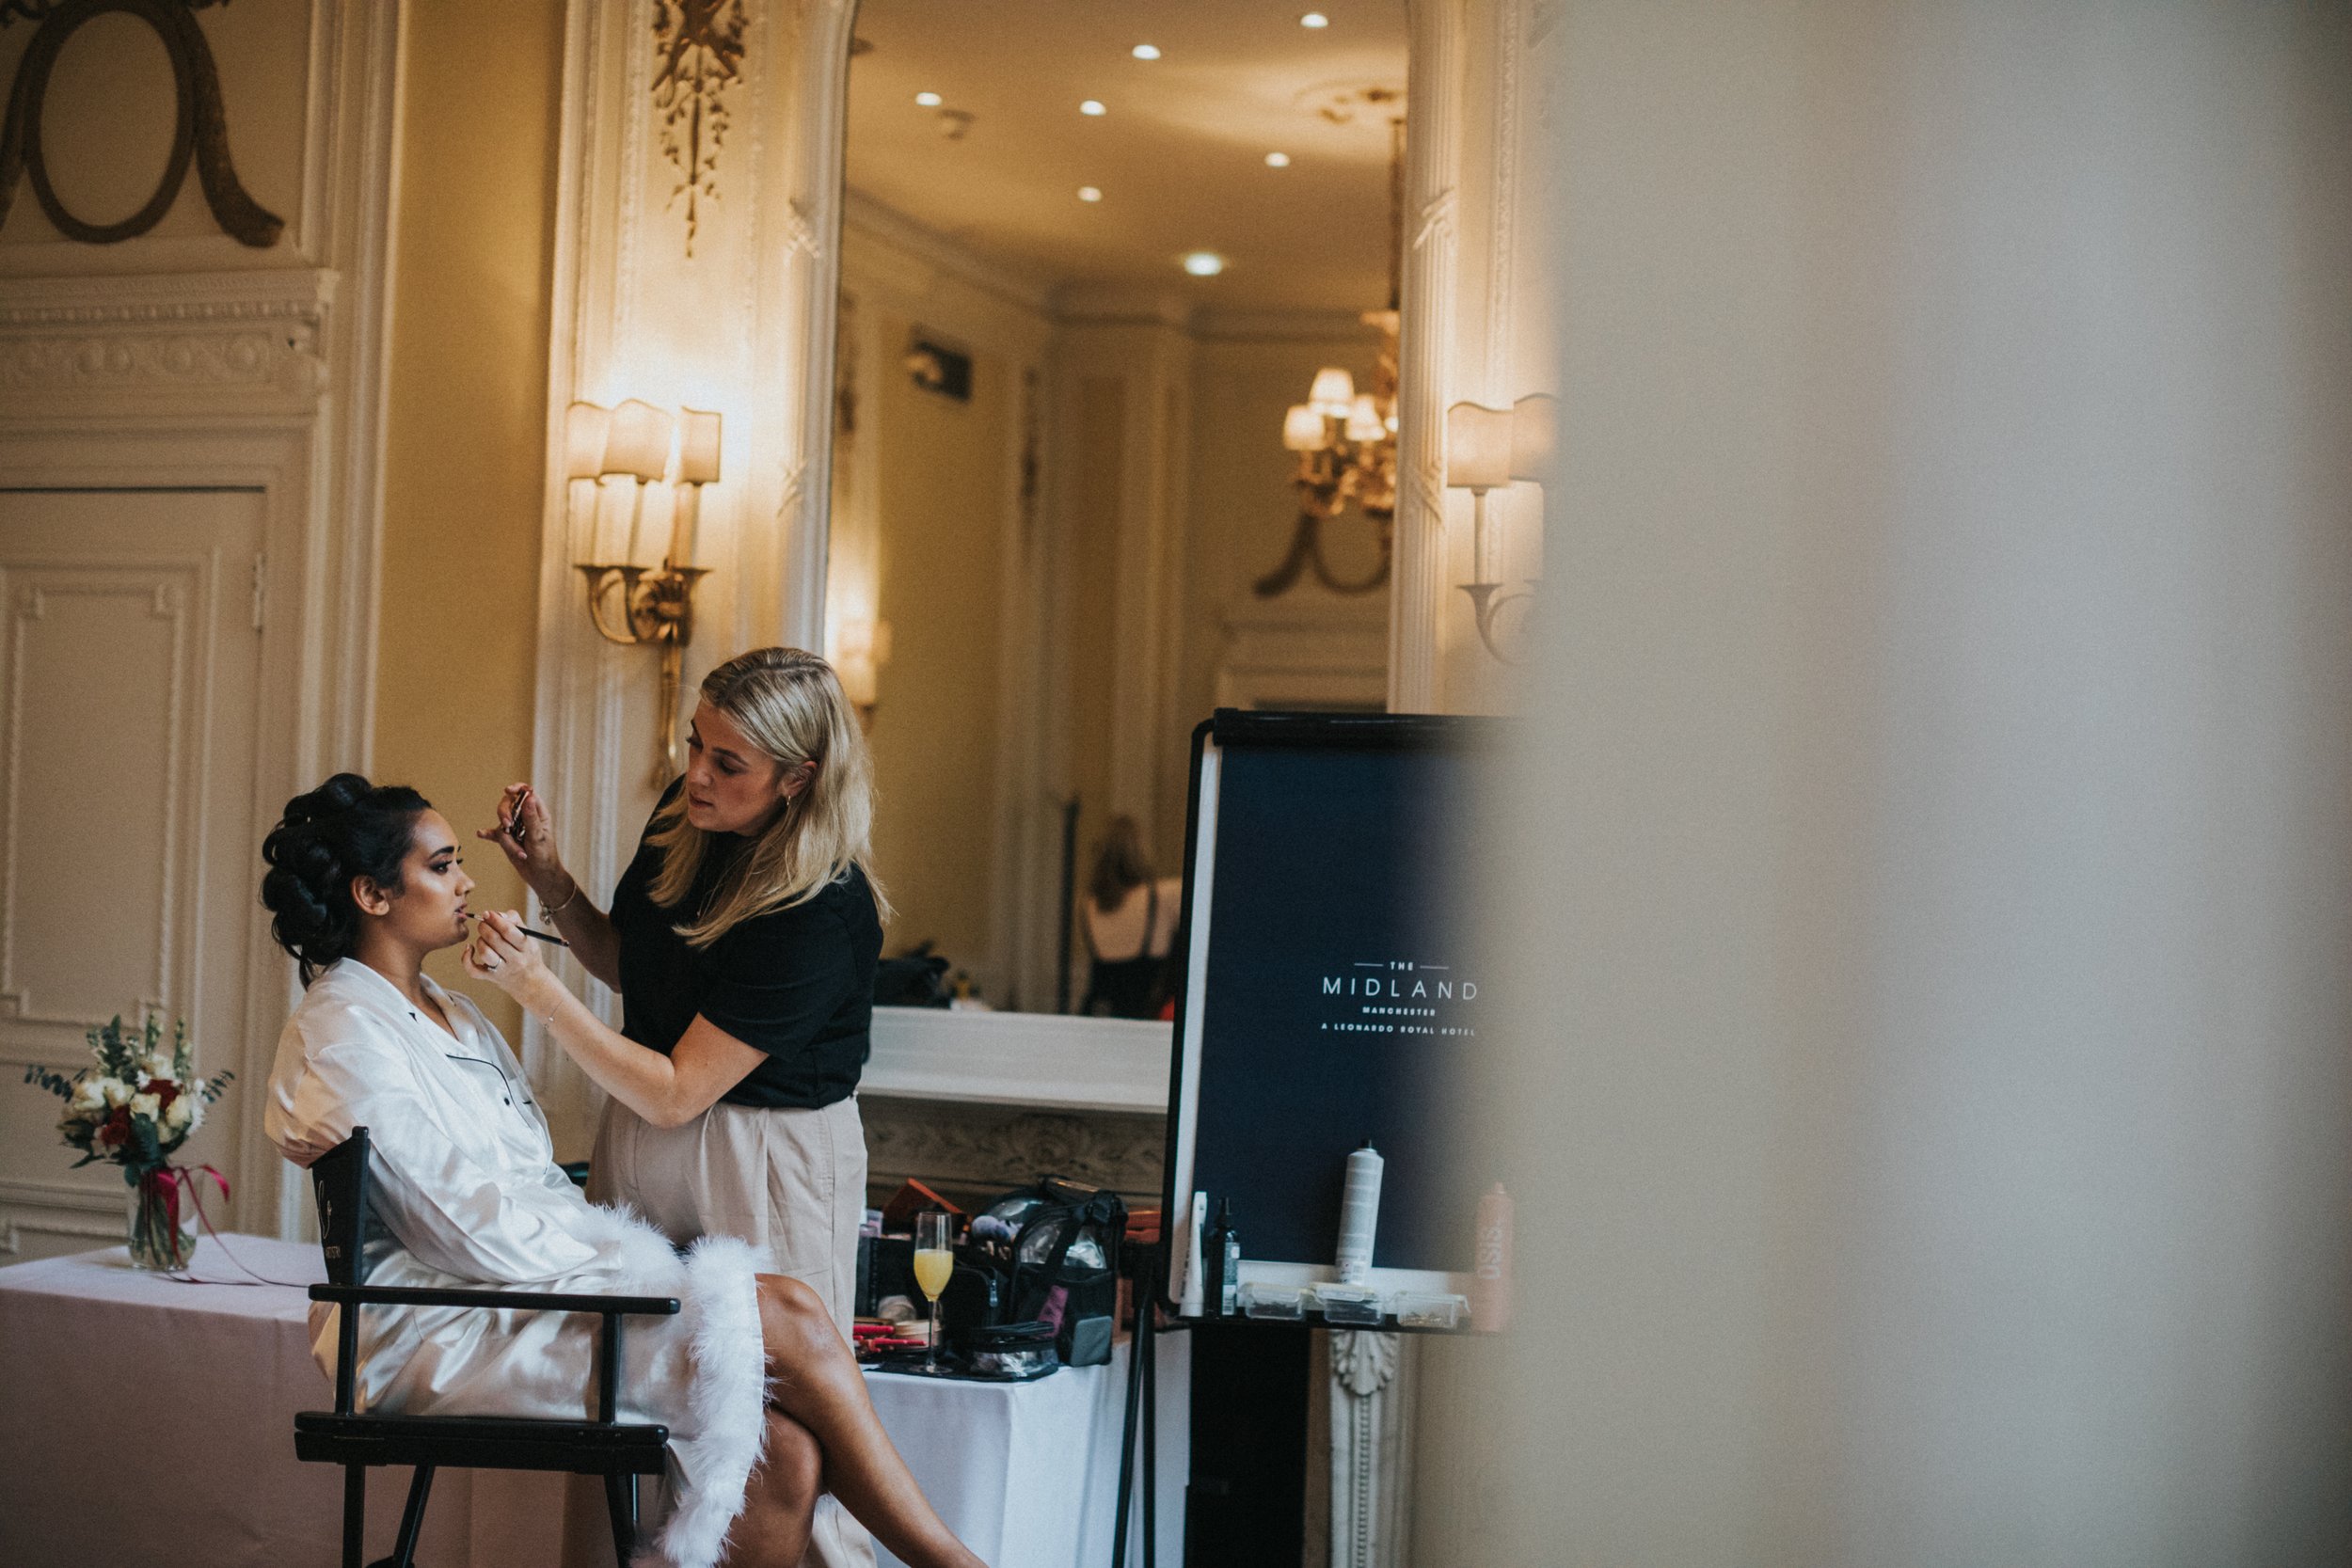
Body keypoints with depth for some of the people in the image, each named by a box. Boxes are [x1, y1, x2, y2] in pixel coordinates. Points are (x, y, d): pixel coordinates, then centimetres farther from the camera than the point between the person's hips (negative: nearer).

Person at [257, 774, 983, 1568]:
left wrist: (611, 1254, -1)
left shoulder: (449, 1016, 20)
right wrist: (612, 1265, -11)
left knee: (787, 1451, -16)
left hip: (534, 1281, 8)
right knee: (789, 1317, -19)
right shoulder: (345, 1035, -9)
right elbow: (463, 1227, -15)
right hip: (452, 1326, -8)